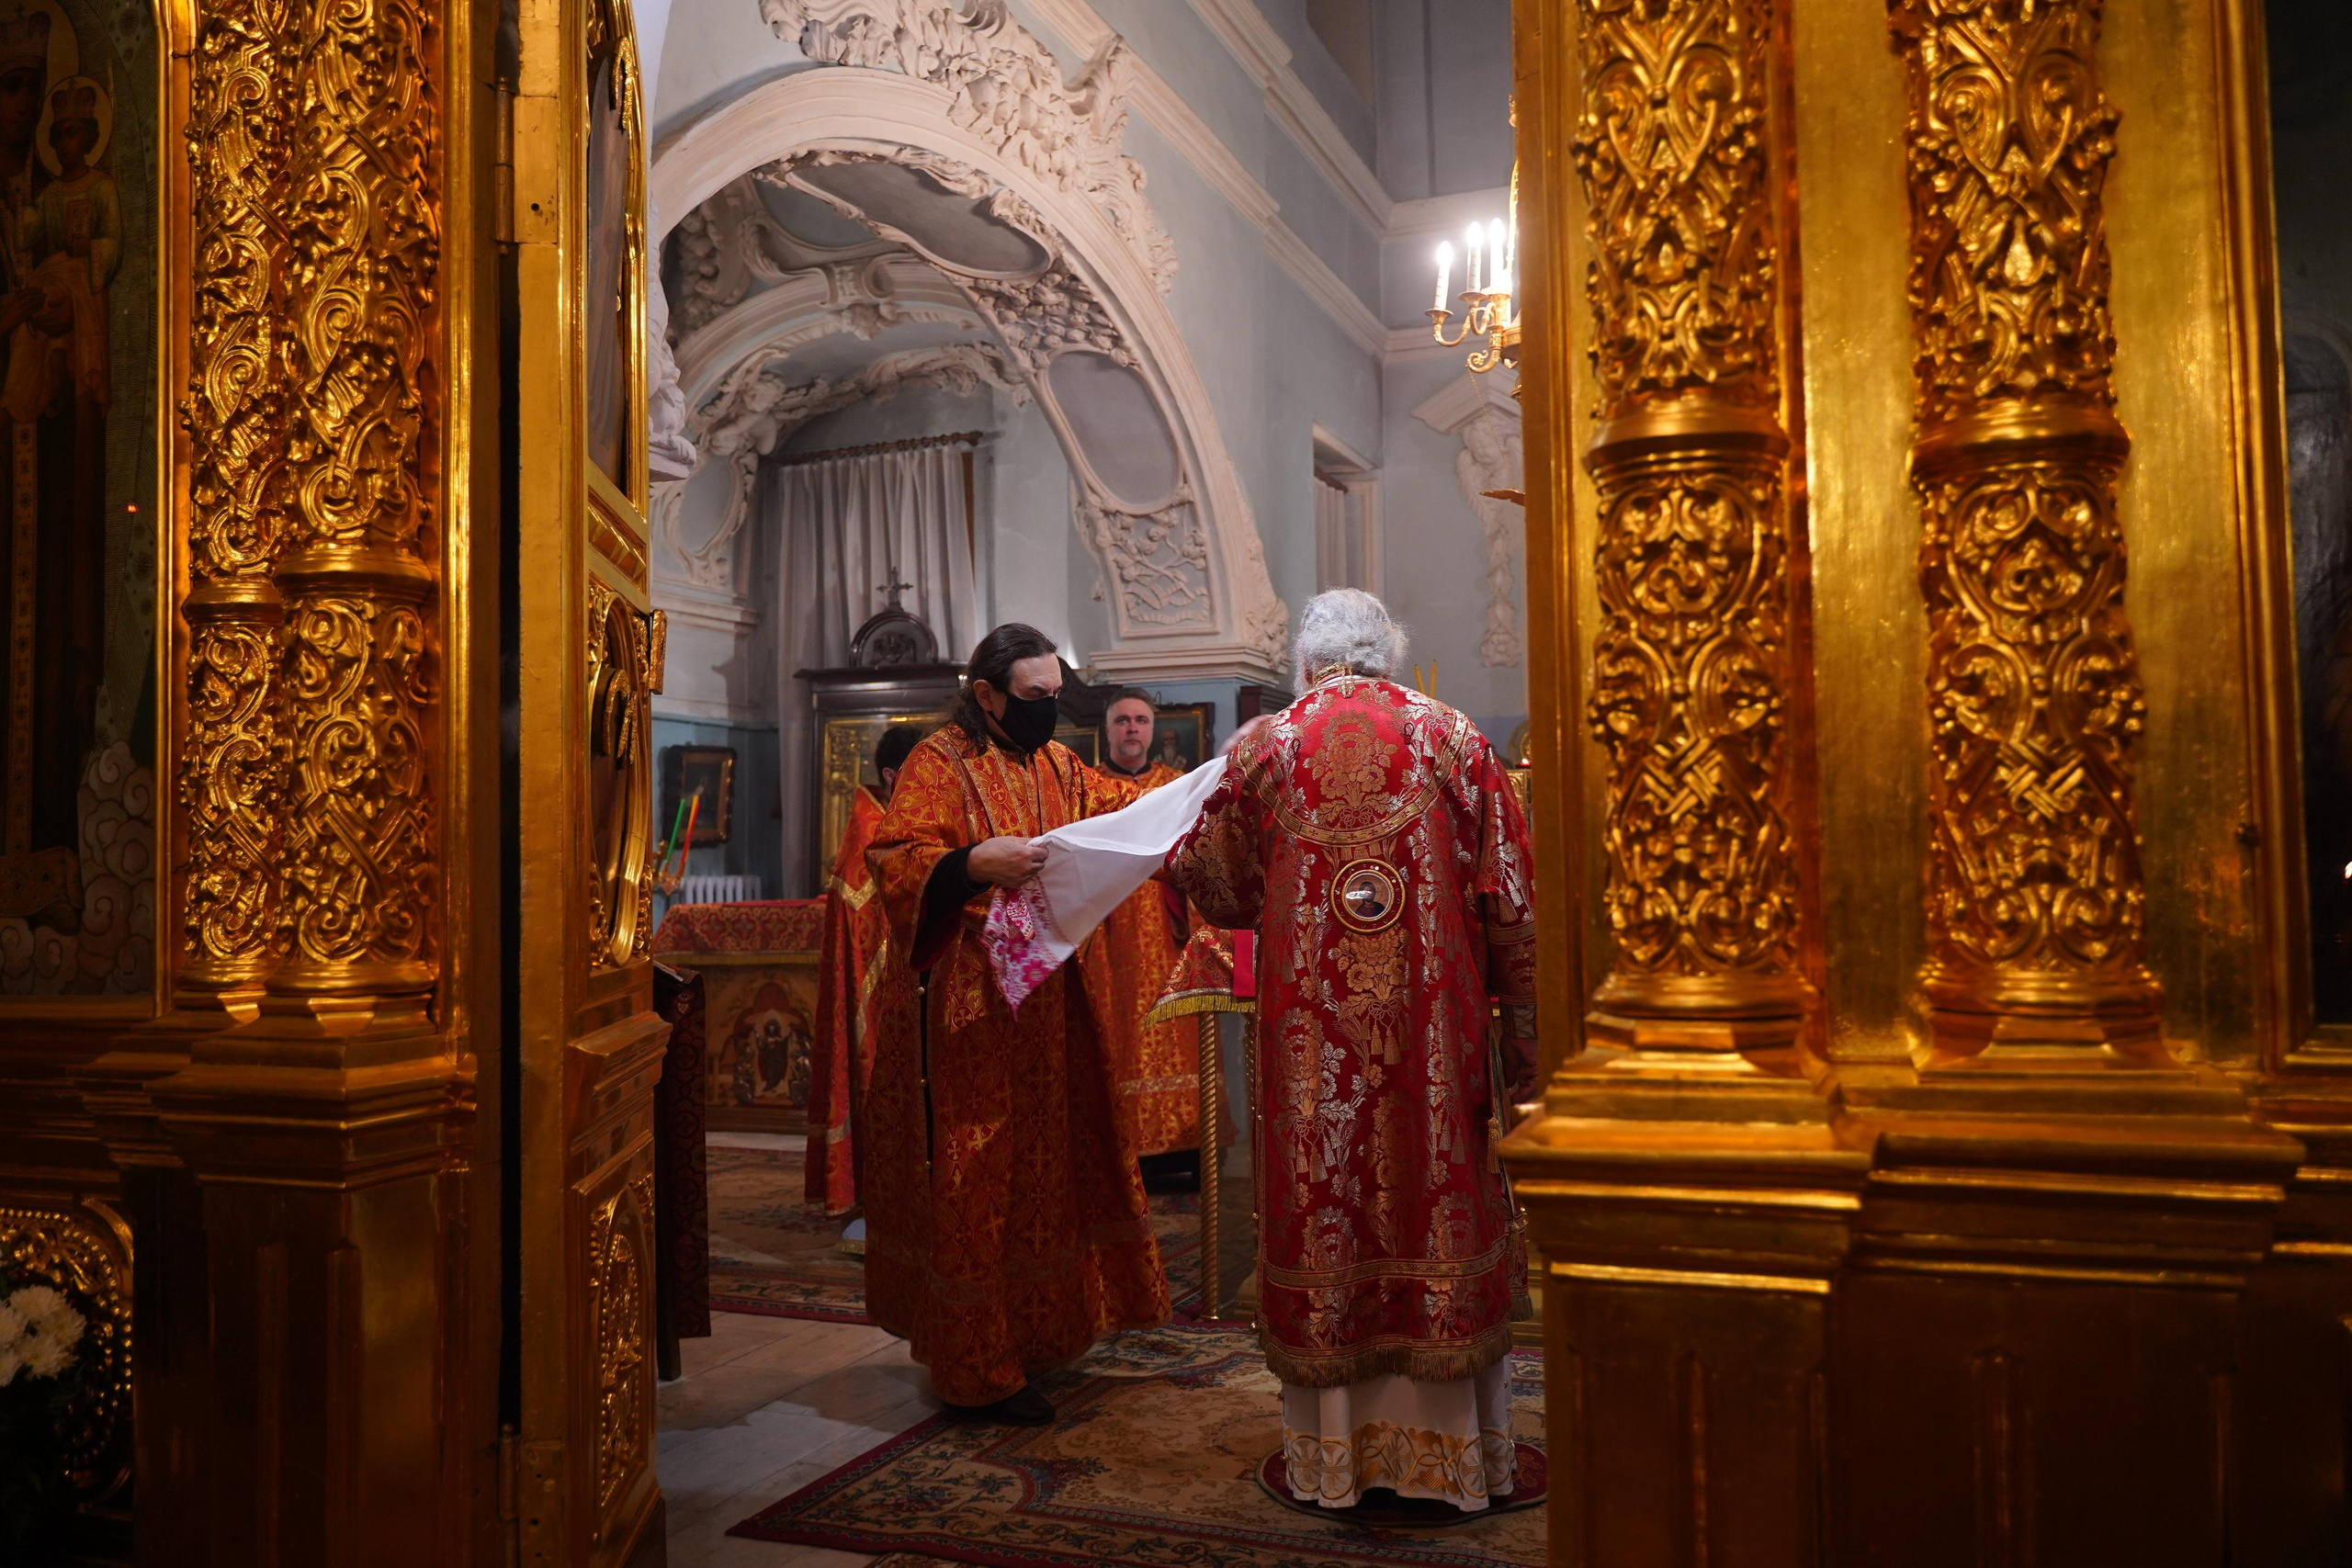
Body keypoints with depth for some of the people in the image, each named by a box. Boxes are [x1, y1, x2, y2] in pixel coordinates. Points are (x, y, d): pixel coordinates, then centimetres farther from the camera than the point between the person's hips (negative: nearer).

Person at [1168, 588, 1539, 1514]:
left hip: (1310, 1036, 0)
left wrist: (1172, 856, 33)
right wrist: (1523, 1021, 6)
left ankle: (1333, 1447, 19)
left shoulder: (1262, 748, 0)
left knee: (1323, 1205, 8)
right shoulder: (1453, 738, 1)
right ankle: (1446, 1445, 21)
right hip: (1432, 1028, 1)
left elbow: (1213, 881, 11)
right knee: (1436, 1197, 9)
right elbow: (1509, 898, 0)